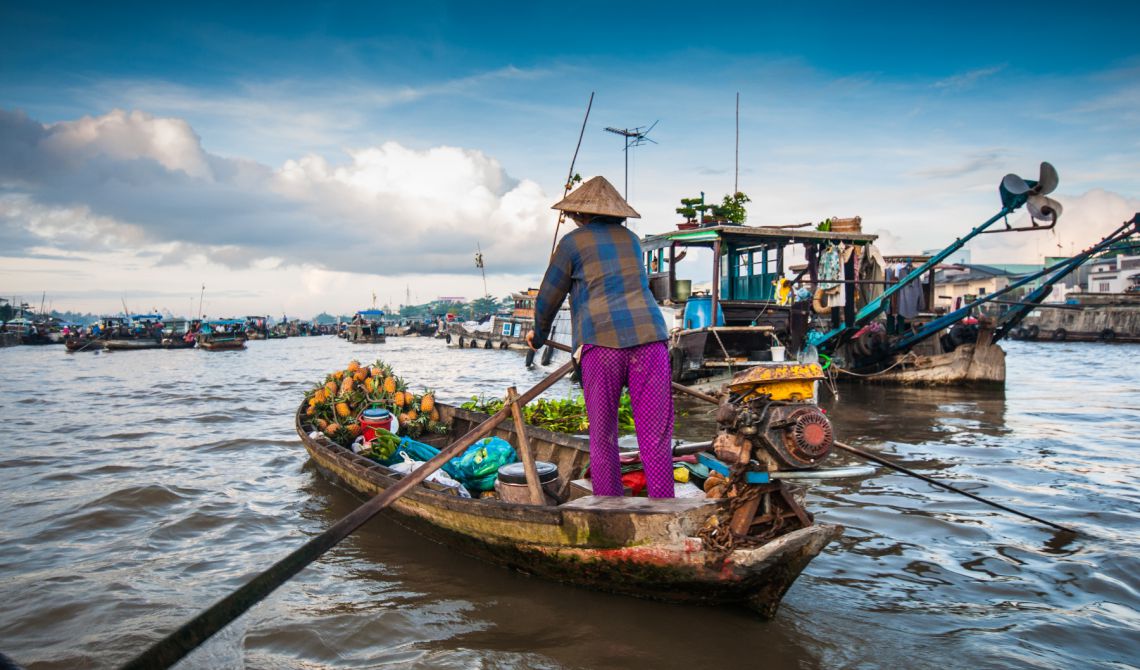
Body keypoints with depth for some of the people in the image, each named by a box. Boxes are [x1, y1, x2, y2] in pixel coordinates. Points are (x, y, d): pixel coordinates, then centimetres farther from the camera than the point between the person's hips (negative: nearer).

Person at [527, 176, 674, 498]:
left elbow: (548, 298, 15)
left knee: (602, 439, 7)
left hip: (602, 342, -3)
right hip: (649, 337, 3)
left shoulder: (573, 242, 10)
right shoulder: (630, 239, 23)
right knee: (655, 438, 2)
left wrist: (538, 334, 35)